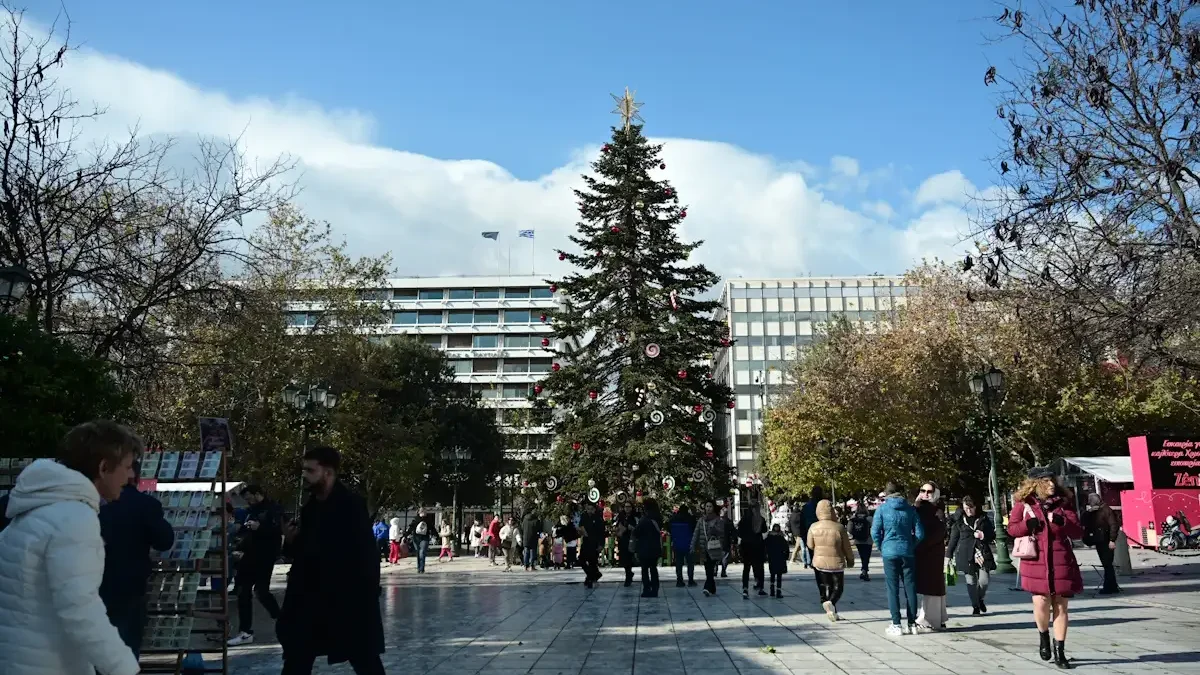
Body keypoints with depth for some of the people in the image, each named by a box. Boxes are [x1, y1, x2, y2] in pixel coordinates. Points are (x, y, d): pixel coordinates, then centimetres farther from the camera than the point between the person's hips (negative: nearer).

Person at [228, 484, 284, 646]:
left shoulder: (273, 508, -5)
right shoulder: (252, 511, 20)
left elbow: (278, 529, -19)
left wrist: (260, 526, -30)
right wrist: (240, 549, 10)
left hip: (265, 557, -8)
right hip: (250, 556, 8)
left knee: (260, 591, -10)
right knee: (243, 592, 5)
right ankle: (245, 632, 11)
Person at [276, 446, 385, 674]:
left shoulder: (351, 505, -14)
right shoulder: (310, 507, 8)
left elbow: (366, 555, -17)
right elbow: (305, 551, 15)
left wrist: (367, 596, -20)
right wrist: (293, 541, -5)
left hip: (349, 600, -7)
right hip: (312, 599, 7)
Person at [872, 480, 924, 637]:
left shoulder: (882, 509, -4)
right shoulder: (910, 509, 1)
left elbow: (875, 532, -7)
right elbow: (920, 533, 1)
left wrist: (881, 548, 7)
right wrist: (911, 546, 15)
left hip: (889, 553, -2)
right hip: (908, 553, 2)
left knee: (893, 588, 3)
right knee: (910, 588, 9)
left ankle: (896, 625, 3)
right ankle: (912, 624, 13)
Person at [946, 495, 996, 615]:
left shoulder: (983, 519, 9)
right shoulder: (959, 521, 5)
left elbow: (992, 535, 13)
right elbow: (953, 539, 7)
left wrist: (983, 535, -8)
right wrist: (949, 555, 5)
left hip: (983, 553, 1)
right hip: (966, 555, -1)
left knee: (984, 580, -7)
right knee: (971, 581, 0)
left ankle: (980, 599, 23)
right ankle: (975, 606, 14)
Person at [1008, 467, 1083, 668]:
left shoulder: (1063, 503, 6)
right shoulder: (1023, 504, 2)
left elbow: (1078, 532, 4)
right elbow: (1012, 529, 4)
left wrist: (1063, 522, -14)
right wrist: (1027, 525, -15)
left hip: (1062, 562, 2)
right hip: (1036, 561, -2)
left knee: (1060, 607, 3)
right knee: (1041, 602, -10)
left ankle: (1059, 652, 14)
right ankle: (1043, 636, 22)